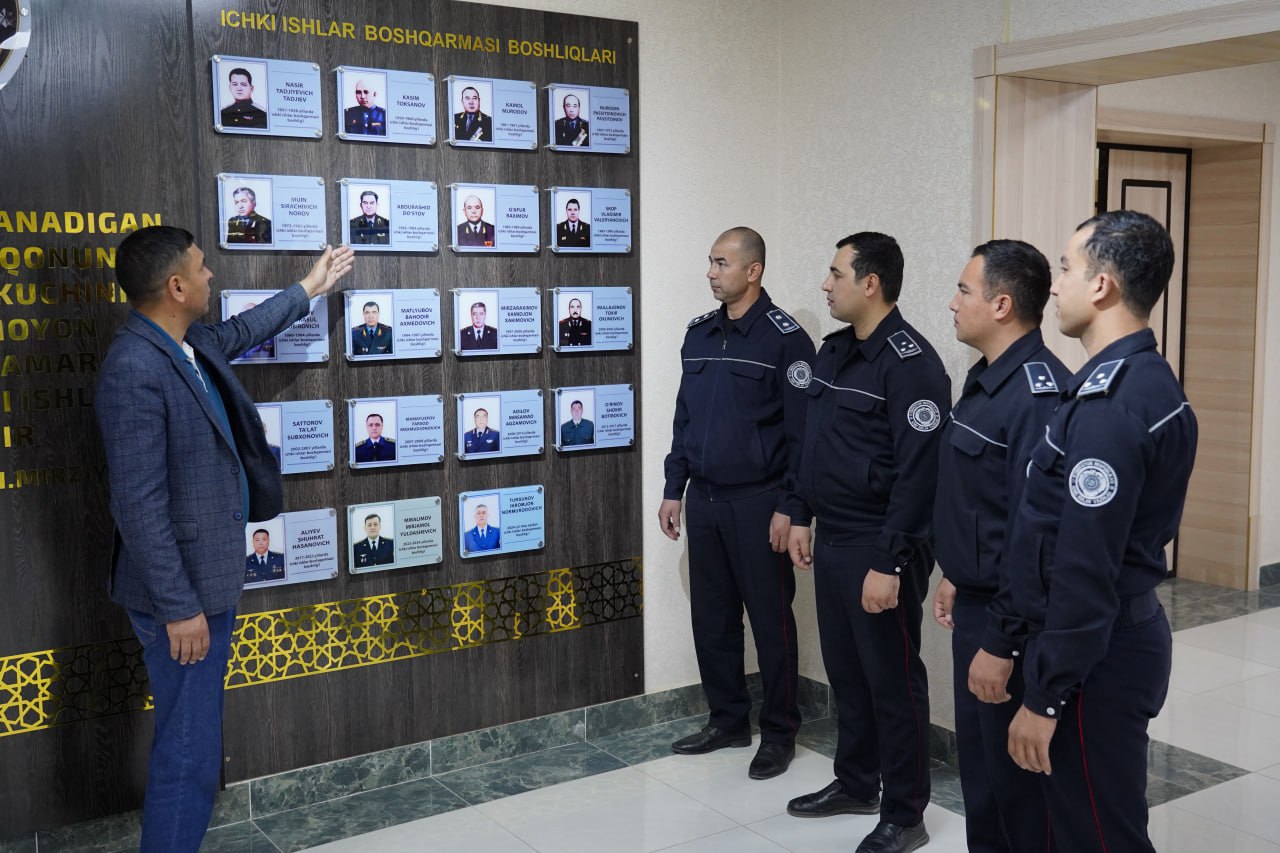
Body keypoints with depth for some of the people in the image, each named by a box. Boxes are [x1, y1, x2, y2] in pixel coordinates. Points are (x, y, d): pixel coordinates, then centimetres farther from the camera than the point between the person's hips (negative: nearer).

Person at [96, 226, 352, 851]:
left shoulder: (190, 345, 5)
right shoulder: (134, 369, -23)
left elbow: (242, 331, 30)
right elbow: (139, 506, -24)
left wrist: (308, 289, 42)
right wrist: (179, 608, -22)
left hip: (210, 578, 10)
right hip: (181, 592, -10)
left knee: (196, 743, 20)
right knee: (189, 754, -3)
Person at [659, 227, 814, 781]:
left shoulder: (784, 338, -9)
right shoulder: (699, 335, 11)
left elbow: (801, 432, -11)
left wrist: (789, 507, -14)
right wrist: (674, 490, 12)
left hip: (757, 502, -6)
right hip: (703, 500, 6)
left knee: (770, 619, 4)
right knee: (711, 615, 13)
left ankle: (779, 732, 17)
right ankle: (727, 719, 28)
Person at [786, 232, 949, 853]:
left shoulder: (910, 363, -16)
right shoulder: (833, 351, 11)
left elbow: (918, 472, -20)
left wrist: (890, 562, -21)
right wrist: (804, 517, 17)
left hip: (878, 549, -8)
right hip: (831, 542, 8)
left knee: (893, 682, 4)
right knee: (845, 672, 18)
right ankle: (856, 785, 35)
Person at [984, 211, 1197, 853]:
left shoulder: (1109, 402, -22)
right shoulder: (1145, 383, 10)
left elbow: (1086, 568, -24)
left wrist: (1045, 697, -18)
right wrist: (1005, 640, 16)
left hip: (1095, 655, -10)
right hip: (1121, 634, 10)